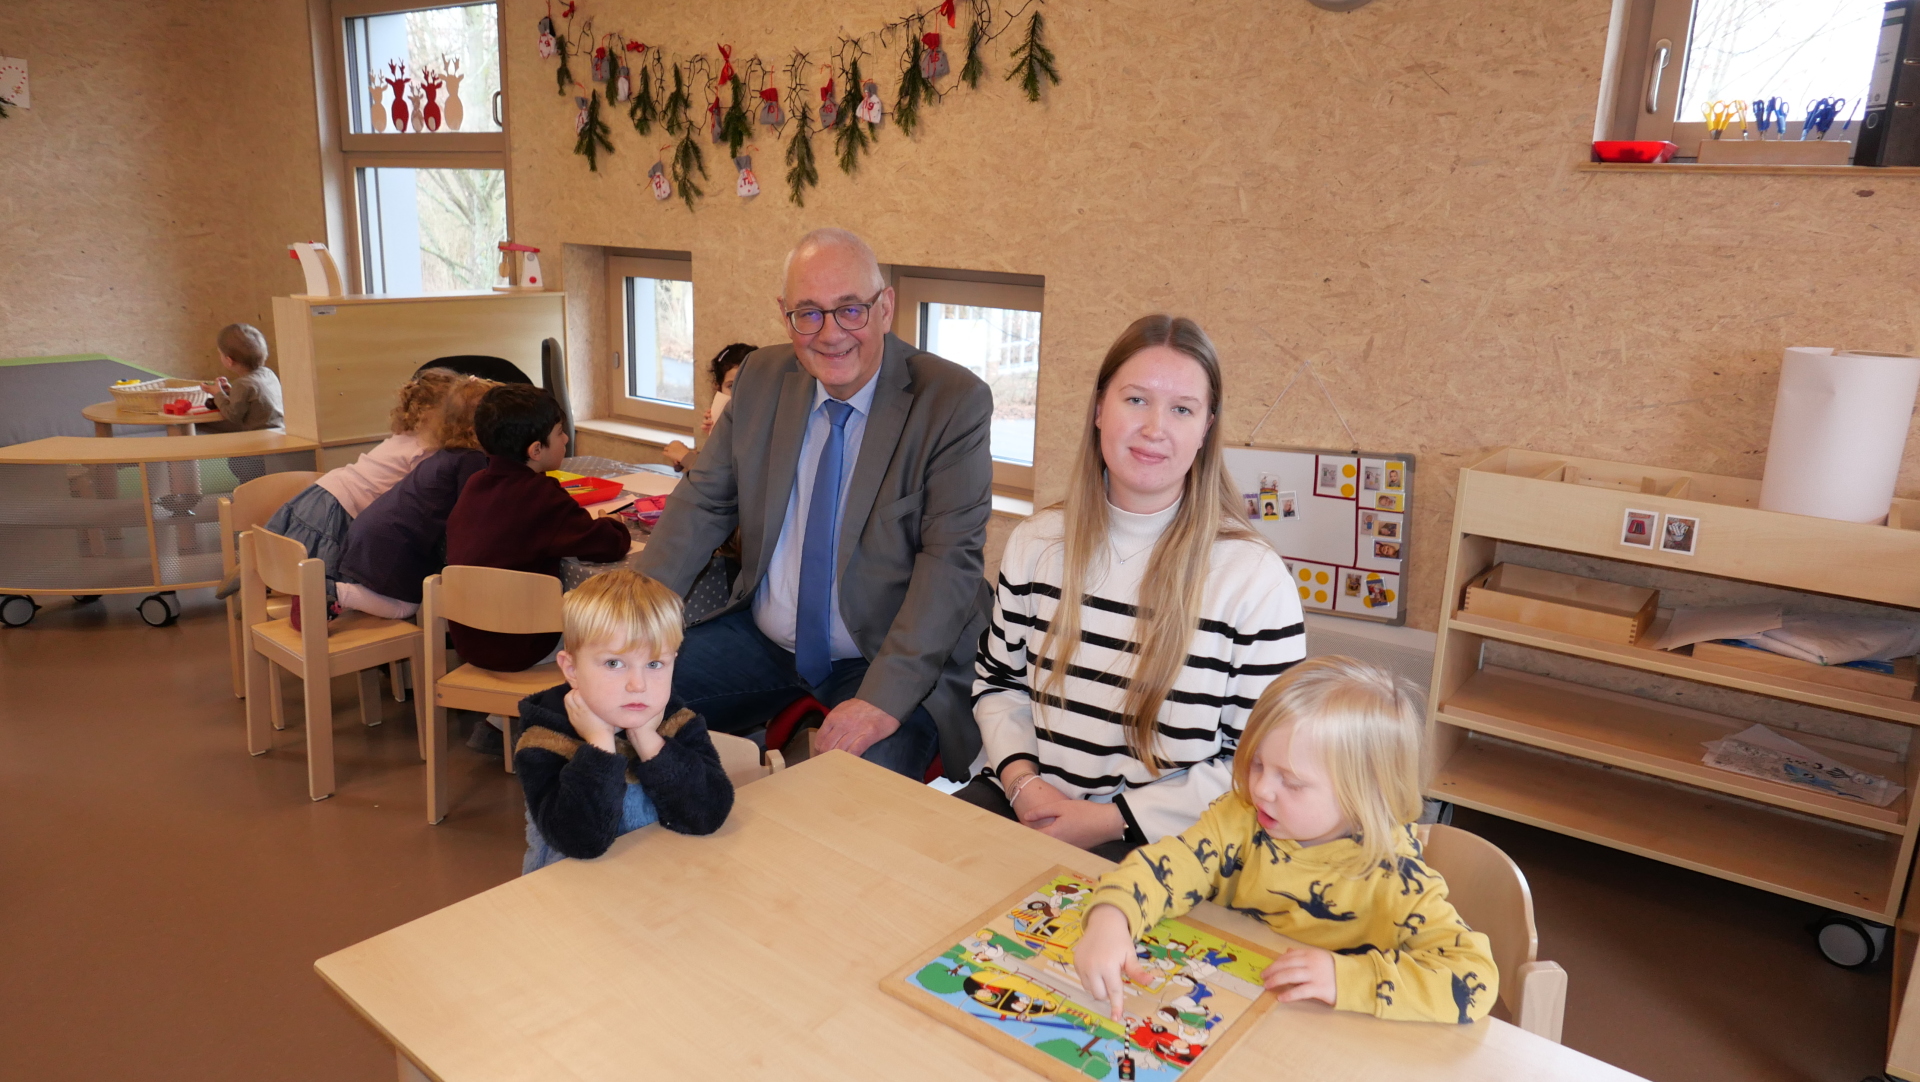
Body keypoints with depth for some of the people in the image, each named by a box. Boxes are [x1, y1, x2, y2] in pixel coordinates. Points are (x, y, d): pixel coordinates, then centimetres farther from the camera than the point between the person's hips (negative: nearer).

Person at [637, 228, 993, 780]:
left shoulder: (953, 402, -14)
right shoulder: (761, 378, 3)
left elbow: (952, 557, -20)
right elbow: (703, 502, 7)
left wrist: (885, 698, -28)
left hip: (884, 659, -5)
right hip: (760, 637, 6)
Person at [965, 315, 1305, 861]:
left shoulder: (1254, 578, -10)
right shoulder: (1037, 542, 5)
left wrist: (1112, 820, -12)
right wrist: (1020, 777, -4)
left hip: (1159, 840, -4)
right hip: (1025, 806, 5)